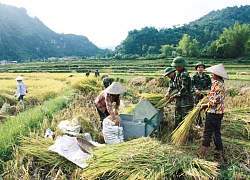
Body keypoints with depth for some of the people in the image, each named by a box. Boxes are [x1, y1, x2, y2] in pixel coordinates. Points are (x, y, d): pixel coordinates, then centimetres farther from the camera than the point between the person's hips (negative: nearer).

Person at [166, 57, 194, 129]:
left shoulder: (184, 75, -21)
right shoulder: (178, 73, 8)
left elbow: (184, 90, -22)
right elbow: (175, 84, 22)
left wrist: (174, 96, -12)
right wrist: (169, 92, 10)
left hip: (186, 102, -10)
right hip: (179, 101, 10)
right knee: (177, 119, 18)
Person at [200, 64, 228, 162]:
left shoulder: (216, 84, -19)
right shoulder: (221, 84, 11)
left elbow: (215, 101, -24)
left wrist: (205, 105, -11)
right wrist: (209, 95, 9)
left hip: (213, 112, -9)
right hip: (220, 112, 10)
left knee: (207, 133, -1)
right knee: (217, 133, 16)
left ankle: (202, 154, 7)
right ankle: (220, 155, 25)